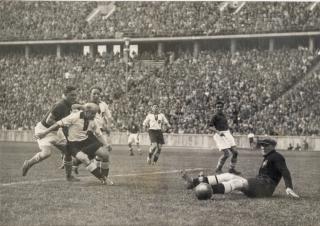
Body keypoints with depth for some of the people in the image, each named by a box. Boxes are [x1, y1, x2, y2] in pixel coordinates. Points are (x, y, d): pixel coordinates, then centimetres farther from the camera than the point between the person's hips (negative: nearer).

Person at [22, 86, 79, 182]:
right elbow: (49, 121, -29)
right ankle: (28, 164, 5)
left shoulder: (69, 105, -2)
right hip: (44, 129, -9)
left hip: (54, 131, 9)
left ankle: (69, 176, 12)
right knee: (46, 153, -23)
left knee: (68, 151, 0)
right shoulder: (60, 105, -29)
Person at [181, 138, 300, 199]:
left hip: (265, 187, -9)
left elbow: (285, 172, -15)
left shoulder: (276, 157, -4)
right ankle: (193, 182, -15)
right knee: (228, 176, -3)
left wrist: (289, 188, -28)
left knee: (236, 182, -29)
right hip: (258, 185, 9)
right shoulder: (266, 157, 24)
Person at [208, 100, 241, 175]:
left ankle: (232, 169, 15)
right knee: (226, 154, -15)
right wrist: (218, 132, -25)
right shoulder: (215, 116, -8)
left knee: (235, 152, 1)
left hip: (227, 134, 8)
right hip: (219, 135, -8)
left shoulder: (223, 115, 15)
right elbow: (210, 127, -13)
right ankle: (218, 169, 4)